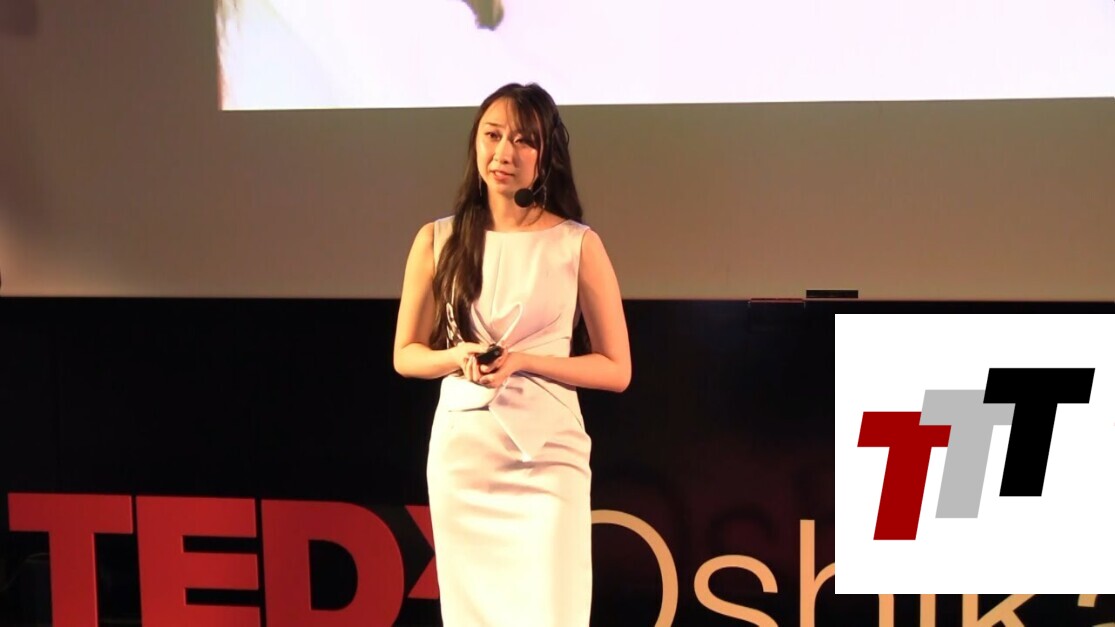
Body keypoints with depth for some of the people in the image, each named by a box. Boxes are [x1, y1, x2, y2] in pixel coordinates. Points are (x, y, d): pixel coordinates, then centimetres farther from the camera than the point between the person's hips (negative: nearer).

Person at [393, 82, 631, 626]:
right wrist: (458, 357, -10)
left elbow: (616, 370, 0)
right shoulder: (438, 241, 4)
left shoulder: (578, 245, -2)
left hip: (547, 452, -2)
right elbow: (405, 355, 11)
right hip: (461, 449, 2)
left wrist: (524, 361, -14)